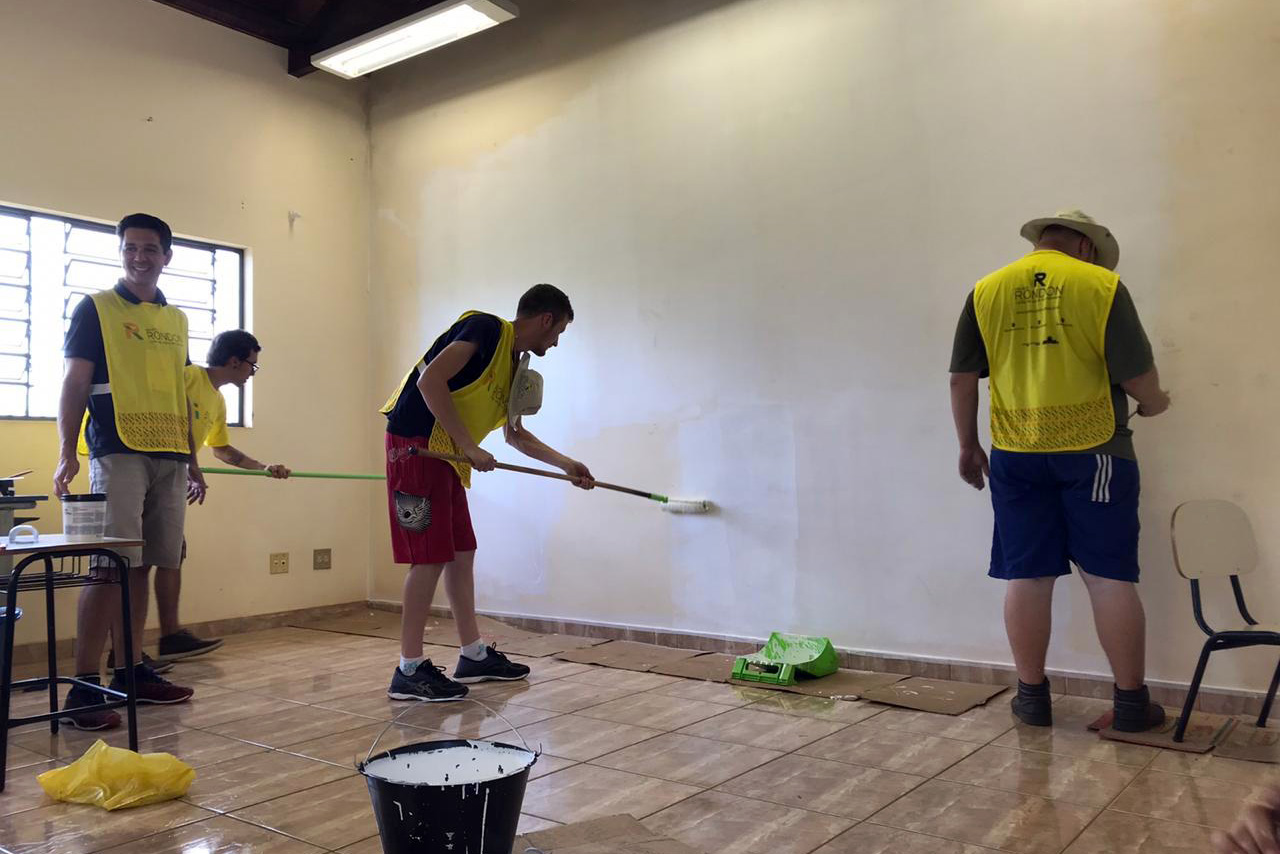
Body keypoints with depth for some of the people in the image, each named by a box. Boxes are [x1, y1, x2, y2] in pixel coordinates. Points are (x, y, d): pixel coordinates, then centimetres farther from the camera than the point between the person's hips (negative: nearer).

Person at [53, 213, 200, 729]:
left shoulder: (176, 319, 18)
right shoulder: (96, 308, 4)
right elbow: (75, 382, -1)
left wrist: (192, 460, 18)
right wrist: (67, 452, -12)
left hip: (169, 458, 5)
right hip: (117, 453, -5)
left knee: (140, 566, 8)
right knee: (110, 567, -11)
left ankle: (131, 672, 16)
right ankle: (83, 687, -6)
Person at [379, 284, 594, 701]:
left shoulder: (515, 367, 16)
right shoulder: (486, 329, -10)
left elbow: (515, 435, 28)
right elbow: (431, 380, -21)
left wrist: (566, 464, 25)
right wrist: (470, 447, -21)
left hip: (446, 457, 9)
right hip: (417, 444, -9)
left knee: (461, 553, 12)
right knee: (430, 557, -8)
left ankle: (474, 656, 22)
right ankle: (409, 671, 1)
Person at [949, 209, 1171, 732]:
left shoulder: (987, 291, 3)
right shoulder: (1102, 285, -4)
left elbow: (961, 379, 3)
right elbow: (1137, 374, -6)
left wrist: (968, 446, 14)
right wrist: (1154, 405, 16)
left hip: (1016, 454, 2)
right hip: (1092, 451, -2)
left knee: (1027, 576, 8)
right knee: (1110, 576, 6)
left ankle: (1032, 697, 16)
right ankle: (1131, 702, 15)